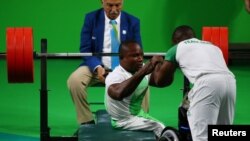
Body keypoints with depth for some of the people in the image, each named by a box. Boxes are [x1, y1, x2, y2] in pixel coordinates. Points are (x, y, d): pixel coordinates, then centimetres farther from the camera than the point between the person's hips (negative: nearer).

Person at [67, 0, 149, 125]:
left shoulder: (132, 22, 1)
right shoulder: (91, 18, 0)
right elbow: (85, 49, -4)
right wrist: (97, 68, -23)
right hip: (96, 67, 0)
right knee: (74, 80, -29)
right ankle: (86, 121, -13)